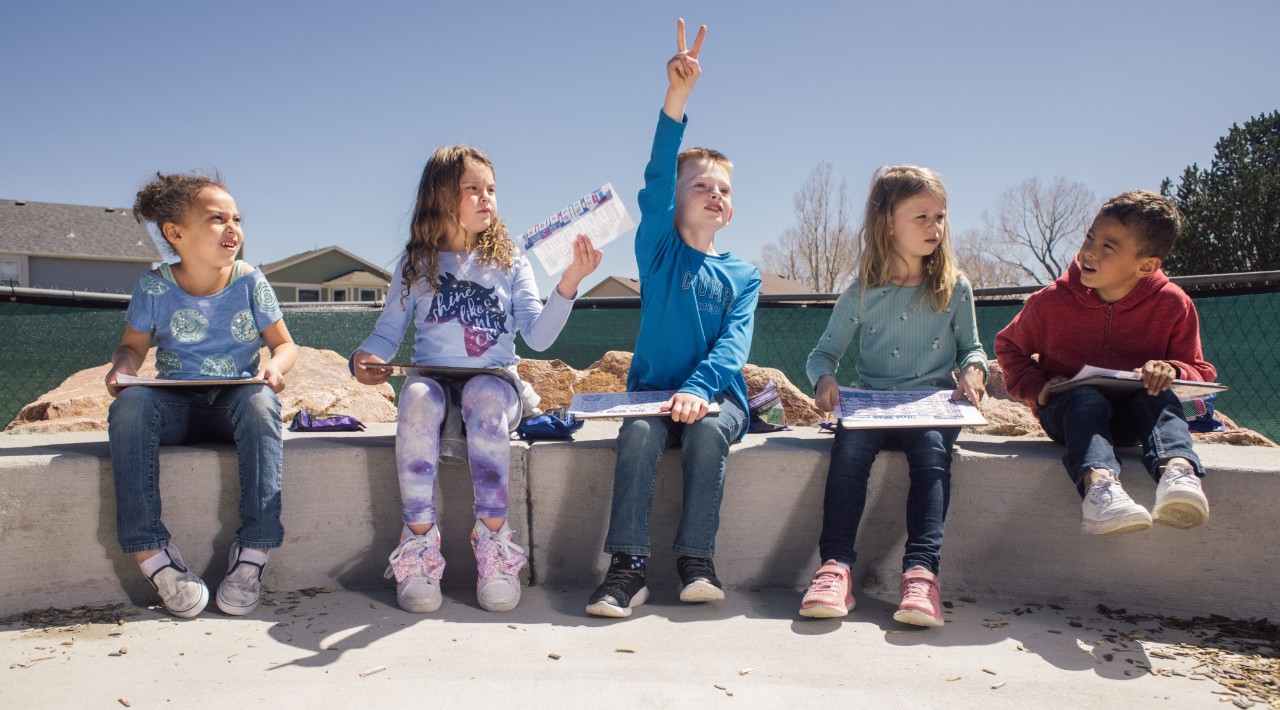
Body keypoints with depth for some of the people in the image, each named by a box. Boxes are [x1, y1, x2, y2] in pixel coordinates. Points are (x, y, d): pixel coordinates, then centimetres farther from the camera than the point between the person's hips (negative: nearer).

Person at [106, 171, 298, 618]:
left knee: (259, 402, -36)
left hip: (234, 402, -1)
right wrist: (121, 366, -13)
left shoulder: (250, 282, 0)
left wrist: (276, 365, -18)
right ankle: (152, 554, -32)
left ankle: (253, 552, -35)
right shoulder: (155, 286, 1)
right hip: (176, 404, 1)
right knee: (130, 404, -32)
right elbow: (134, 345, 11)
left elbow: (284, 343, 5)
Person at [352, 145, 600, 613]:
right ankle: (418, 549, -33)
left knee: (485, 397, -37)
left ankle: (494, 544, -36)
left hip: (495, 381, -1)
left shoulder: (509, 263, 10)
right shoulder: (416, 264, 12)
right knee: (418, 397, -35)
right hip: (432, 377, 1)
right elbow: (388, 332, 11)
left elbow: (539, 337, -1)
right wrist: (364, 356, -11)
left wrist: (569, 283, -14)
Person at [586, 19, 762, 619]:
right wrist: (676, 96, -24)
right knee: (639, 431, -31)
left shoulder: (742, 275, 10)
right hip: (653, 388, 0)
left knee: (706, 432, -31)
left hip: (716, 395, 1)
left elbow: (735, 341, -5)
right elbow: (656, 182, -10)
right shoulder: (658, 249, 6)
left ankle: (696, 561, -22)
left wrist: (698, 389, -26)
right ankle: (628, 566, -29)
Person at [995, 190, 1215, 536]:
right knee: (1085, 397, -35)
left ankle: (1177, 470, -58)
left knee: (1161, 397, -30)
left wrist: (1172, 370, -24)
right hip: (1067, 412, -1)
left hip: (1132, 417, 2)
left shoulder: (1173, 305, -6)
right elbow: (1009, 346, 7)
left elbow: (1201, 371, 1)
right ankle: (1098, 482, -62)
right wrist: (1036, 388, -11)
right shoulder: (1052, 302, -8)